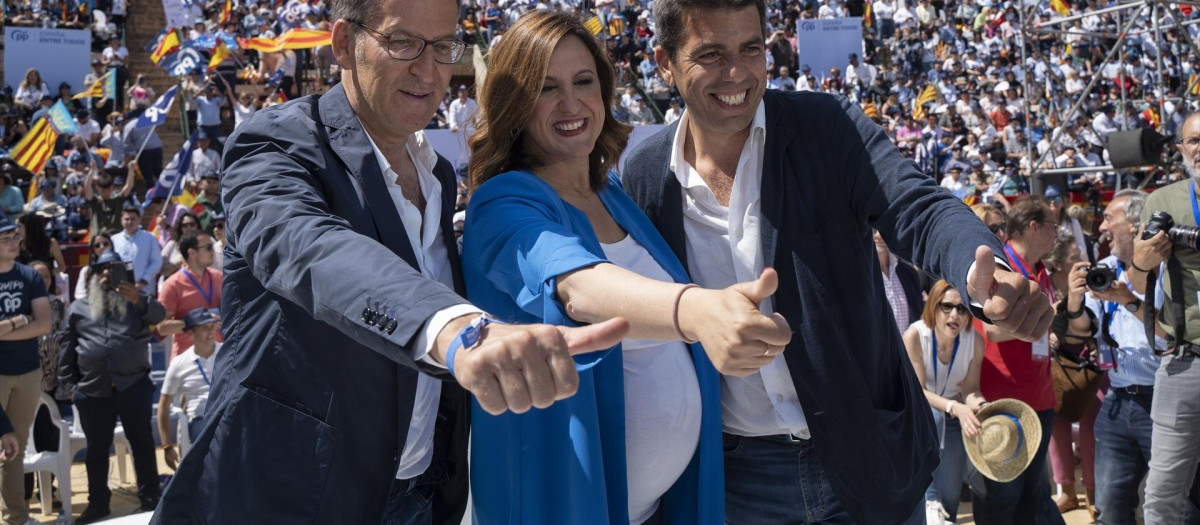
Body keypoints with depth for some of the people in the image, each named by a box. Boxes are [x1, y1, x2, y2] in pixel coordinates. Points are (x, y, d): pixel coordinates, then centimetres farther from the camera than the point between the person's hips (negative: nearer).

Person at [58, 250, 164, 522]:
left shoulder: (135, 300, 10)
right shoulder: (77, 308, 13)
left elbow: (158, 314, -9)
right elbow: (68, 348, 12)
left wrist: (139, 300, -29)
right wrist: (67, 383, 6)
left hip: (134, 385, -1)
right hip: (93, 390, 2)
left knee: (142, 443, 5)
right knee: (97, 448, 9)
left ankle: (150, 498, 13)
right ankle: (98, 503, 20)